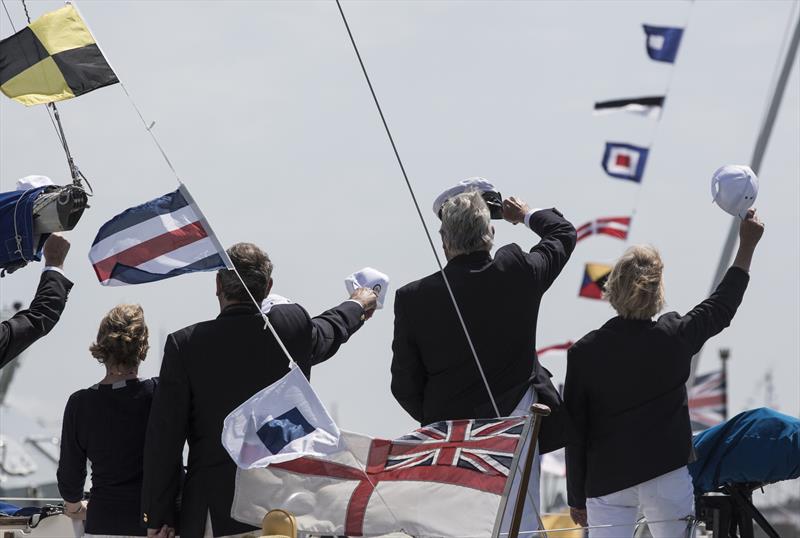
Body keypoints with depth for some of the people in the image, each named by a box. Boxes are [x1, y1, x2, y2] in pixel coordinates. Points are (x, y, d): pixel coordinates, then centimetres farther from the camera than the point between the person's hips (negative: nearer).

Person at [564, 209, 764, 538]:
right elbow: (723, 305, 14)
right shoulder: (675, 338, -5)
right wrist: (747, 245, 26)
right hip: (667, 476, 0)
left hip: (606, 483, 0)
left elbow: (574, 433, -1)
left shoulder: (584, 352, -5)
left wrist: (577, 498, 9)